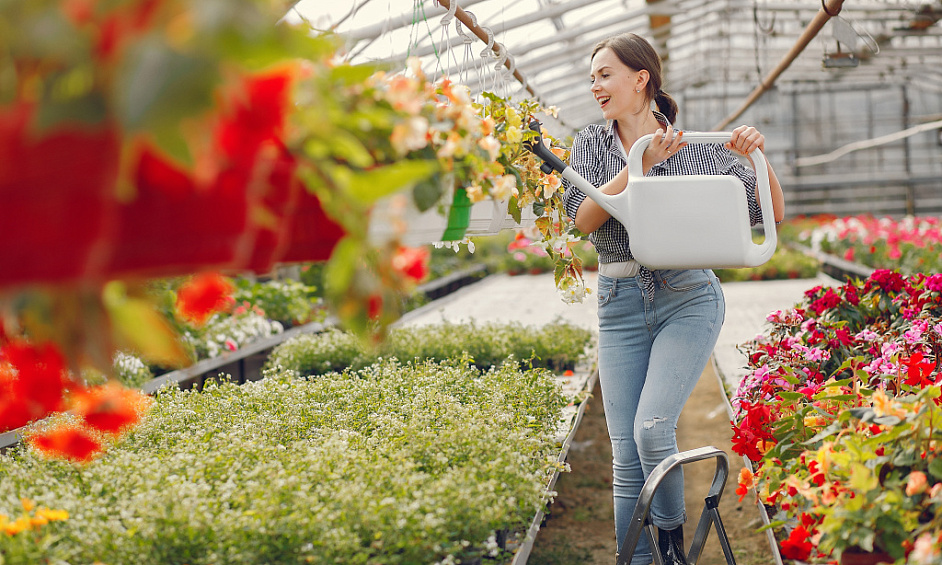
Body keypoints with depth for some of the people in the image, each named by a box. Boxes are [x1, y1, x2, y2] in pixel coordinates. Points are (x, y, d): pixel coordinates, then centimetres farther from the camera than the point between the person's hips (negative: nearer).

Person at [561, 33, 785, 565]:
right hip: (621, 305, 3)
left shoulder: (697, 145, 1)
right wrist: (640, 164, -17)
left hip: (688, 297, -3)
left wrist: (757, 156, -14)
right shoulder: (592, 143, 8)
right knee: (626, 451, 1)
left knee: (653, 427, -19)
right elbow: (584, 217, -10)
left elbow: (772, 214, 2)